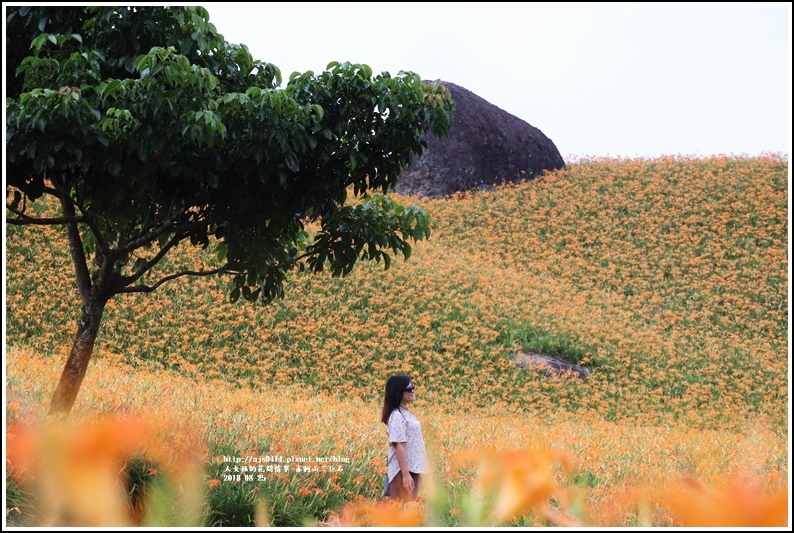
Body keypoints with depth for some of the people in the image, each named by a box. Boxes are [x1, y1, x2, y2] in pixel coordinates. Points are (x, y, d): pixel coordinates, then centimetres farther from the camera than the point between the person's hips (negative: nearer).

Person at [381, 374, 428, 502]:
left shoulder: (406, 412, 14)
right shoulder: (397, 416, -15)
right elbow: (398, 446, -20)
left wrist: (417, 472, 18)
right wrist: (405, 474, -24)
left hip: (413, 468, 9)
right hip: (402, 470, -9)